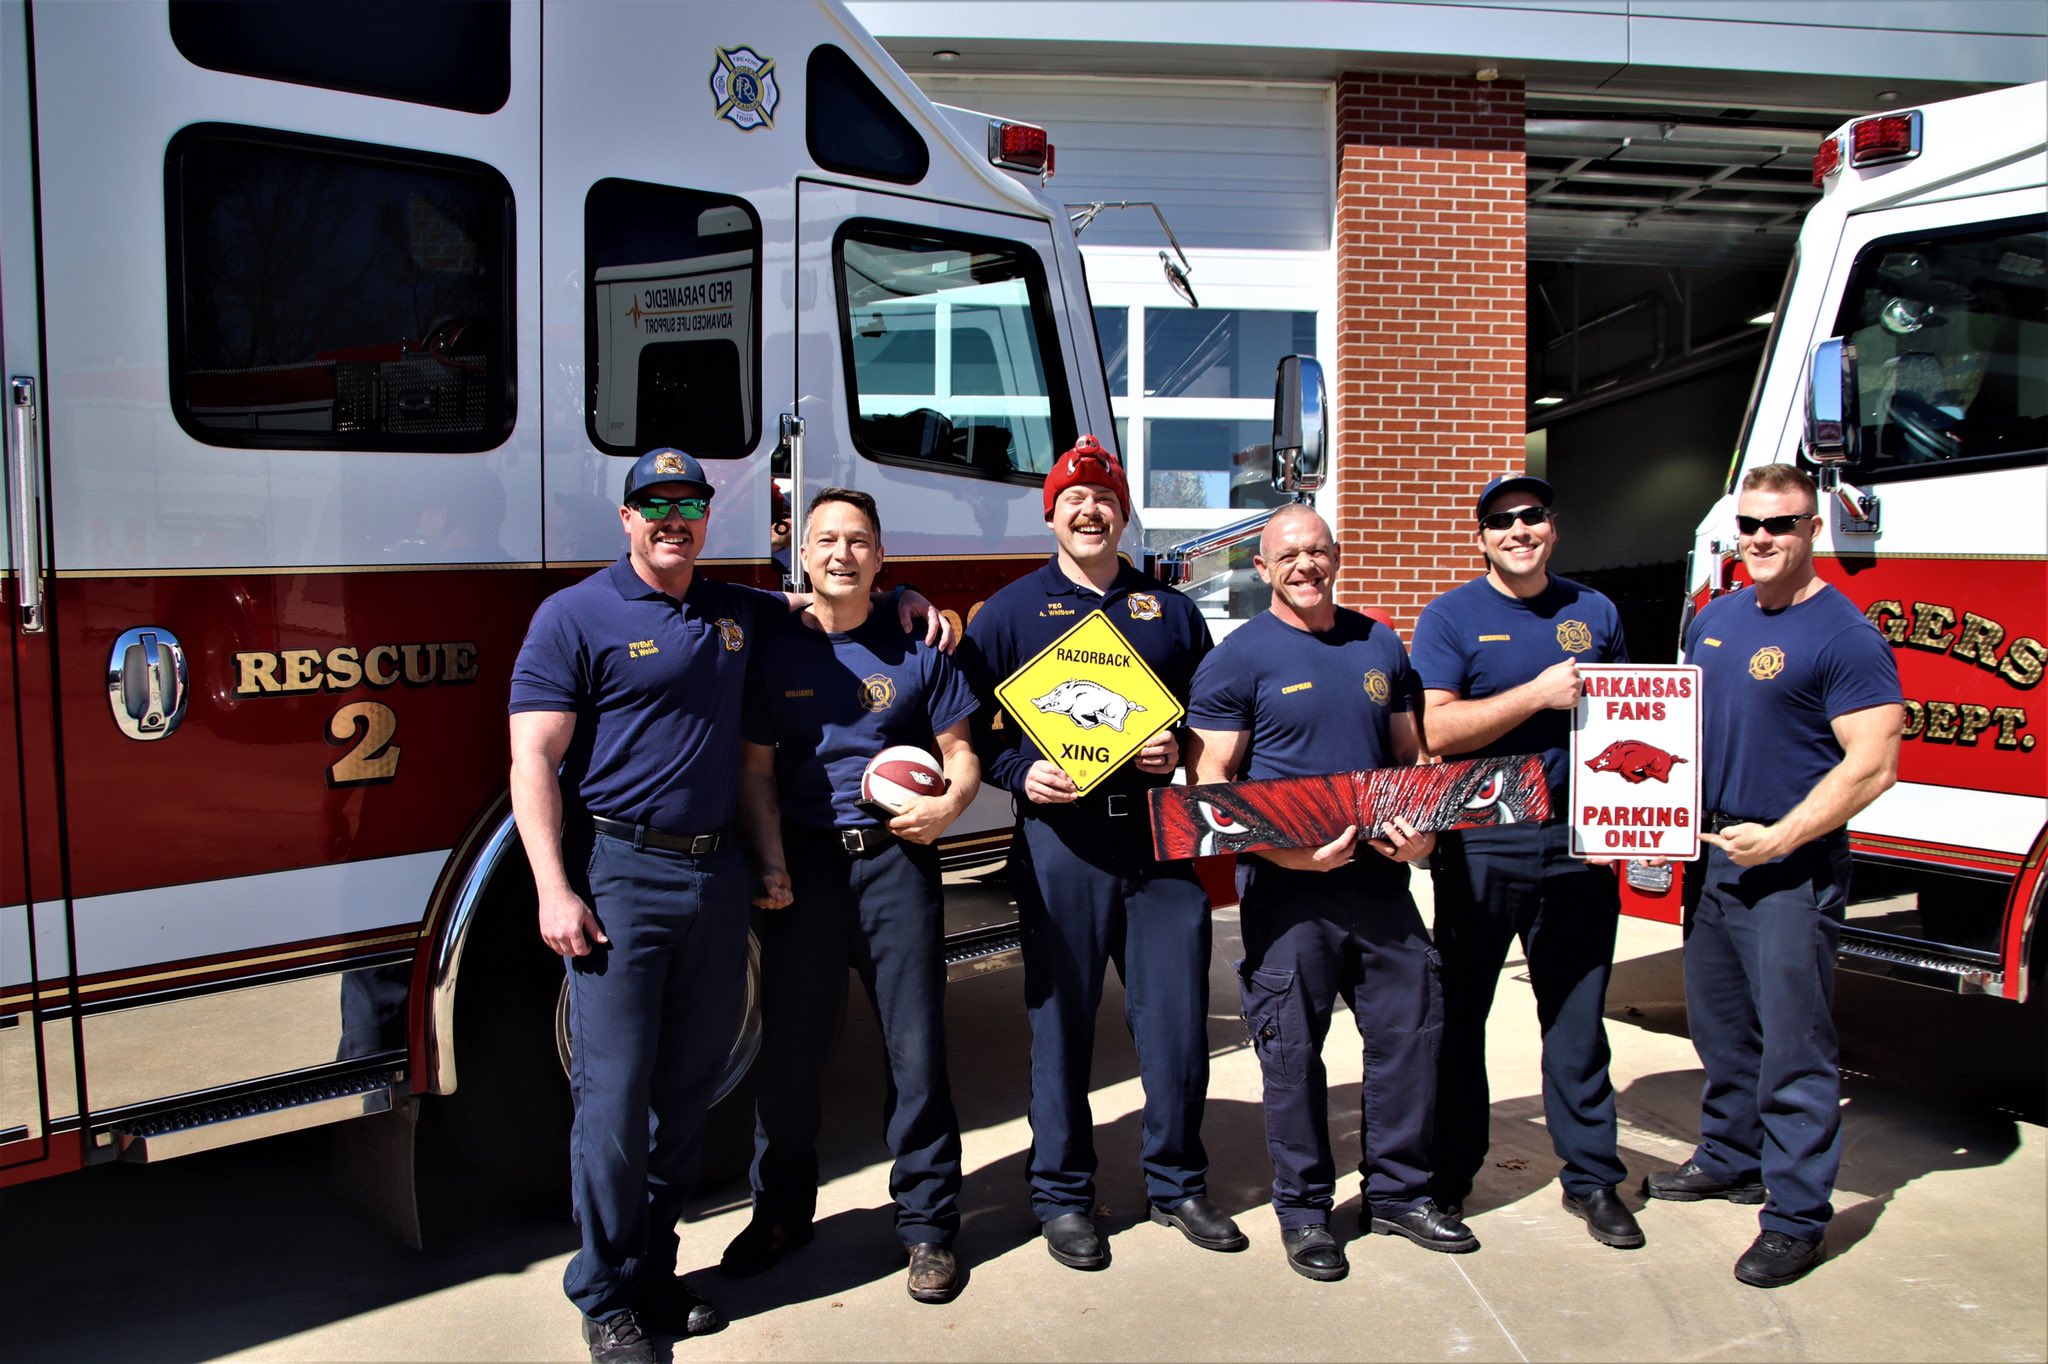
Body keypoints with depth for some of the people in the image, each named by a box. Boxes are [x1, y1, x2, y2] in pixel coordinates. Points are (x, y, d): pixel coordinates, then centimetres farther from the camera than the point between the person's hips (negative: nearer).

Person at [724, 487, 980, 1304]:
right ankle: (781, 1212, 27)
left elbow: (960, 752, 9)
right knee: (790, 1047, 8)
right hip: (806, 862, 1)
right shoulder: (773, 652, 7)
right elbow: (757, 769, 3)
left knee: (916, 1046, 1)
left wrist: (950, 803, -13)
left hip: (896, 861, 0)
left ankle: (928, 1224, 16)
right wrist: (771, 863, -8)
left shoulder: (915, 650, 6)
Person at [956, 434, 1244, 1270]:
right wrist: (1019, 773, -10)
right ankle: (1063, 1197, 19)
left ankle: (1178, 1184, 24)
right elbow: (968, 724, 5)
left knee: (1176, 1017, 6)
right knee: (1061, 1022, 4)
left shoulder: (1170, 611, 15)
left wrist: (1182, 751, -2)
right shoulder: (1011, 612, 7)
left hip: (1162, 836, 2)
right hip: (1061, 836, -2)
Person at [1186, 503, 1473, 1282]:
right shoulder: (1240, 657, -3)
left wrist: (1422, 827, -2)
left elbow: (1411, 755, 18)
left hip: (1380, 876, 5)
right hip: (1287, 888, -5)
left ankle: (1399, 1193, 27)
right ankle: (1303, 1211, 19)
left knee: (1411, 1026, 9)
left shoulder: (1380, 646, 13)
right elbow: (1212, 783, -7)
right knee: (1294, 1050, 2)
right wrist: (1285, 849, -20)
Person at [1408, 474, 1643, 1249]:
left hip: (1576, 844, 3)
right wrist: (1540, 694, -16)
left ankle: (1592, 1178, 22)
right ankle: (1448, 1176, 21)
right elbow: (1436, 730, -13)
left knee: (1577, 1017, 10)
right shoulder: (1450, 618, -2)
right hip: (1480, 848, -3)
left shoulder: (1594, 613, 11)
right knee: (1459, 1014, 8)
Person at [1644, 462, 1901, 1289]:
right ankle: (1731, 1158, 36)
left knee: (1793, 1044, -1)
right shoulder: (1715, 618, 10)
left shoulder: (1844, 636, -13)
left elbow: (1872, 765, -18)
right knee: (1719, 1026, 19)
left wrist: (1777, 838, -20)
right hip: (1713, 855, 8)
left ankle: (1797, 1215, 9)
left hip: (1792, 870, -7)